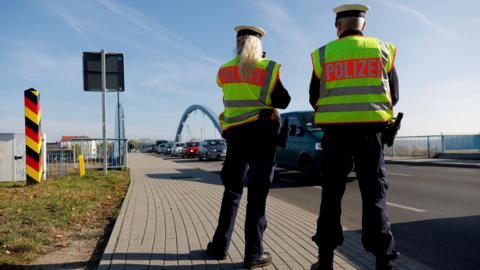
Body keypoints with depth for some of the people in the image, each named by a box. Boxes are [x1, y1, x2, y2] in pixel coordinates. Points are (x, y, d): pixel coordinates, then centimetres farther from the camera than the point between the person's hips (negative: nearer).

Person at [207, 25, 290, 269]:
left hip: (234, 134, 4)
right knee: (257, 194, -1)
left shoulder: (224, 71, 6)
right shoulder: (268, 68, -4)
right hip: (262, 133, -3)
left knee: (232, 190, 14)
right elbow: (283, 101, -2)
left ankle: (220, 246, 20)